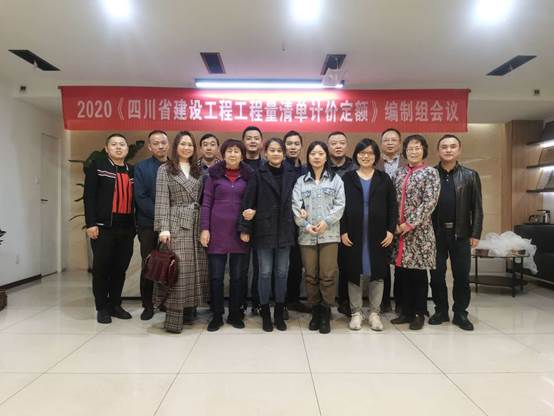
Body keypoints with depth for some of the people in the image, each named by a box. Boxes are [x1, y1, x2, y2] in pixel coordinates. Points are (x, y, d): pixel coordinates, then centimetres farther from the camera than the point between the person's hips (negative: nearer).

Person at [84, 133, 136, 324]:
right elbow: (89, 196, -5)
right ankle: (102, 307, 16)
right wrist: (91, 223, -13)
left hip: (126, 228, 4)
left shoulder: (132, 171, 13)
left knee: (120, 268, 10)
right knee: (101, 268, 4)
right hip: (103, 226, -4)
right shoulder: (97, 166, 2)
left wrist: (135, 225, 8)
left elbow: (135, 199, 13)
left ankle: (115, 304, 23)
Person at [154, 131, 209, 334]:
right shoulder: (165, 169, 3)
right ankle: (173, 318, -3)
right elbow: (162, 200, -5)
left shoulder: (198, 171, 16)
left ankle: (189, 311, 16)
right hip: (176, 224, -5)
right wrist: (164, 227, -15)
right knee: (177, 269, -8)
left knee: (195, 268, 5)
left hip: (196, 225, 5)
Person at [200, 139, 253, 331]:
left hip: (239, 231, 1)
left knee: (237, 275, 8)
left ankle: (235, 314, 22)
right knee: (216, 276, 5)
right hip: (217, 230, 0)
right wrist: (205, 228, -7)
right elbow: (206, 202, 0)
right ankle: (217, 315, 18)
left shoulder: (248, 175, 3)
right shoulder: (214, 174, 1)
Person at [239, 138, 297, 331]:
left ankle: (279, 312, 24)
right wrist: (245, 228, -11)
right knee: (265, 272, 5)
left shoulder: (292, 174, 6)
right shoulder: (258, 175, -1)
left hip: (284, 230, 2)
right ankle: (265, 313, 20)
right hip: (264, 230, -2)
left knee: (282, 272, 9)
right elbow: (248, 202, -5)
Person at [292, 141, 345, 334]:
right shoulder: (301, 181, 11)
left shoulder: (335, 179, 8)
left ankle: (326, 314, 11)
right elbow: (295, 206, 2)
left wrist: (326, 221, -12)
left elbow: (340, 205, 0)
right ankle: (315, 311, 20)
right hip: (306, 235, 2)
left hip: (329, 234, -1)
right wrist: (306, 225, -11)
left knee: (328, 275, -3)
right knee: (310, 275, 6)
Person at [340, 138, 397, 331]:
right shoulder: (347, 178, 4)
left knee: (377, 273, 6)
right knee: (354, 273, 5)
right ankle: (356, 312, 18)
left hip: (379, 235, 1)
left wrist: (391, 230, -4)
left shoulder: (384, 179, 8)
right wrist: (342, 231, -7)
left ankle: (374, 313, 19)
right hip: (353, 234, -1)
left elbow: (393, 206, 5)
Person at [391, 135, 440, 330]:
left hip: (419, 230, -4)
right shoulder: (399, 173, 12)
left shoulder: (430, 172, -1)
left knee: (418, 273, 2)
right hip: (399, 230, 4)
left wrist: (410, 224, -15)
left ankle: (419, 314, 15)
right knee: (402, 272, 8)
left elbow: (429, 202, -11)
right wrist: (394, 224, -3)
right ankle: (406, 311, 21)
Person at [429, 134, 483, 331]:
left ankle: (460, 313, 19)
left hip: (461, 233, 0)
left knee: (461, 275, 5)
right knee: (436, 274, 7)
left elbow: (477, 207, 2)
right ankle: (440, 311, 21)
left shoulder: (470, 175, 4)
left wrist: (475, 234, -3)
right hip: (435, 233, 0)